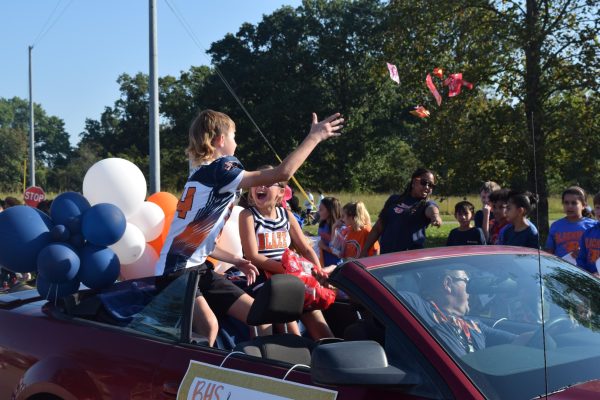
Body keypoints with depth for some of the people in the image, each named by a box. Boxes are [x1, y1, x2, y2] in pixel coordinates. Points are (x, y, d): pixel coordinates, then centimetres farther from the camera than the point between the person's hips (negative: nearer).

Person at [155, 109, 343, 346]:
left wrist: (234, 261, 16)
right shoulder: (219, 170, -15)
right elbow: (282, 173, -22)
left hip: (198, 268, 10)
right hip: (176, 270, -10)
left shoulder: (202, 174, 16)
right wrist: (315, 137, -13)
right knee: (209, 326, -34)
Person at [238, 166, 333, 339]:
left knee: (316, 318, -5)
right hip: (262, 279, -5)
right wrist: (286, 268, -20)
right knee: (289, 326, -20)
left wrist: (319, 272, -6)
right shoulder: (248, 215, -4)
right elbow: (252, 256, -12)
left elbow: (306, 249, 12)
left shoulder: (287, 215, 11)